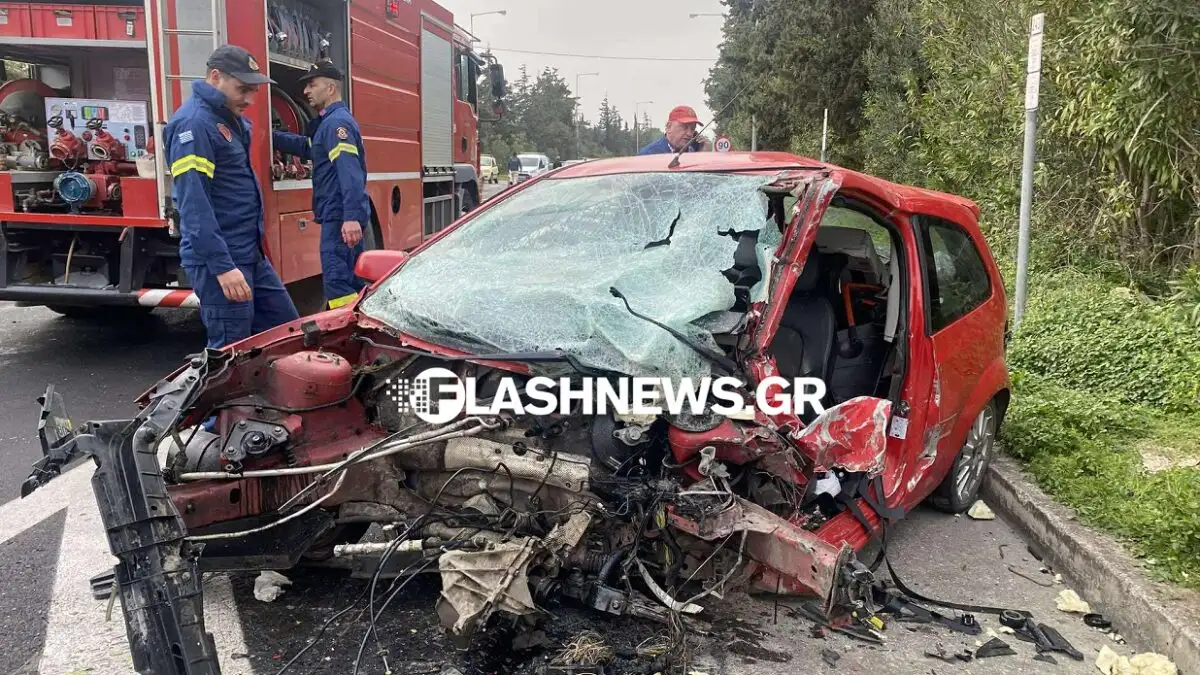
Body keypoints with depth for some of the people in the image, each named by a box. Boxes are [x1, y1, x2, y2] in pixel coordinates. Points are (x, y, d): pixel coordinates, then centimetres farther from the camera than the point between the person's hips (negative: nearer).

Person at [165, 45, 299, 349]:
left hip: (251, 254, 10)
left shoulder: (229, 119, 14)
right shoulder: (193, 123, -16)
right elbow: (194, 204, -24)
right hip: (219, 259, -10)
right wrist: (222, 267, -27)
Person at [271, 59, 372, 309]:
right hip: (344, 215, 11)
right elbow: (307, 147, 35)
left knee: (337, 282, -14)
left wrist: (351, 217, -32)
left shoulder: (337, 121, -12)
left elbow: (350, 173, -23)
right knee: (352, 280, 14)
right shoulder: (329, 122, 21)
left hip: (340, 216, -11)